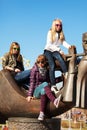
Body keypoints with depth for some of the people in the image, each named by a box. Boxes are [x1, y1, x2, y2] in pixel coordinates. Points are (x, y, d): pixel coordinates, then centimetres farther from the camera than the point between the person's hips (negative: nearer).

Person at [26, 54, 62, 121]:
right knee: (45, 84, -34)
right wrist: (29, 95, -8)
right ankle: (55, 101, -56)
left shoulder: (47, 70, 7)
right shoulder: (34, 69, -2)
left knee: (43, 91, -37)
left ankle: (42, 113, -42)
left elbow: (49, 81, 12)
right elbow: (32, 82, -4)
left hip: (44, 89, 2)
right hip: (36, 91, -2)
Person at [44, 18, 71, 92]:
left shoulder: (61, 34, 10)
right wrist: (59, 50, -23)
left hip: (55, 51, 3)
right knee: (52, 66, -22)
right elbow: (49, 44, -14)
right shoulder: (50, 32, -5)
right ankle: (53, 85, -25)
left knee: (60, 58, -32)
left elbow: (63, 42, -4)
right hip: (48, 51, -3)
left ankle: (66, 74, -43)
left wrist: (68, 46, -27)